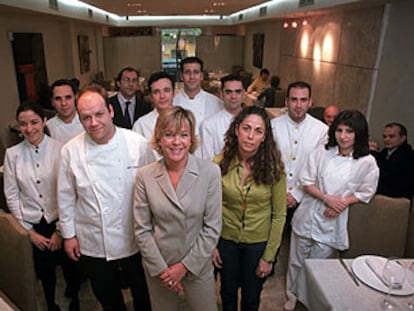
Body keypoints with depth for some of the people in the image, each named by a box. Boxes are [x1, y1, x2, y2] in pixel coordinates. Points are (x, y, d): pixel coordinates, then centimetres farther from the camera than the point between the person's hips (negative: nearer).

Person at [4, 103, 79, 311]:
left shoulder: (60, 150, -13)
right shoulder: (12, 154, -5)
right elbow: (11, 196, 0)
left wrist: (60, 230, -7)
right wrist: (29, 231, -1)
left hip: (60, 221, -1)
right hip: (32, 225, 2)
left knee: (69, 266, 16)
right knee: (45, 270, 18)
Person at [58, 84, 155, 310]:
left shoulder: (137, 143, -14)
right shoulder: (71, 151, -10)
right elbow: (66, 197, 1)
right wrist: (68, 234, 5)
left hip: (135, 240, -1)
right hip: (93, 244, 1)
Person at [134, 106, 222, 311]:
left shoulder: (210, 172, -13)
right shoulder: (145, 175, -9)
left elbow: (212, 227, -10)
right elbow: (142, 230, -5)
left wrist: (186, 266, -10)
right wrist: (161, 268, -8)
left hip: (198, 265, -1)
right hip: (157, 267, 1)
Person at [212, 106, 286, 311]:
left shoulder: (274, 168, -17)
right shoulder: (219, 163, -15)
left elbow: (279, 215, -10)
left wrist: (269, 256, -8)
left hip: (258, 243, -1)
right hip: (226, 239, 1)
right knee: (228, 292, 24)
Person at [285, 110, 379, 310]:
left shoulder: (367, 162, -8)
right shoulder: (322, 152, -5)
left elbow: (365, 193, 1)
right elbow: (306, 181, -3)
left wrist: (343, 202, -15)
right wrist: (327, 198, -17)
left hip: (332, 222, -1)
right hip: (308, 216, 2)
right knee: (297, 261, 15)